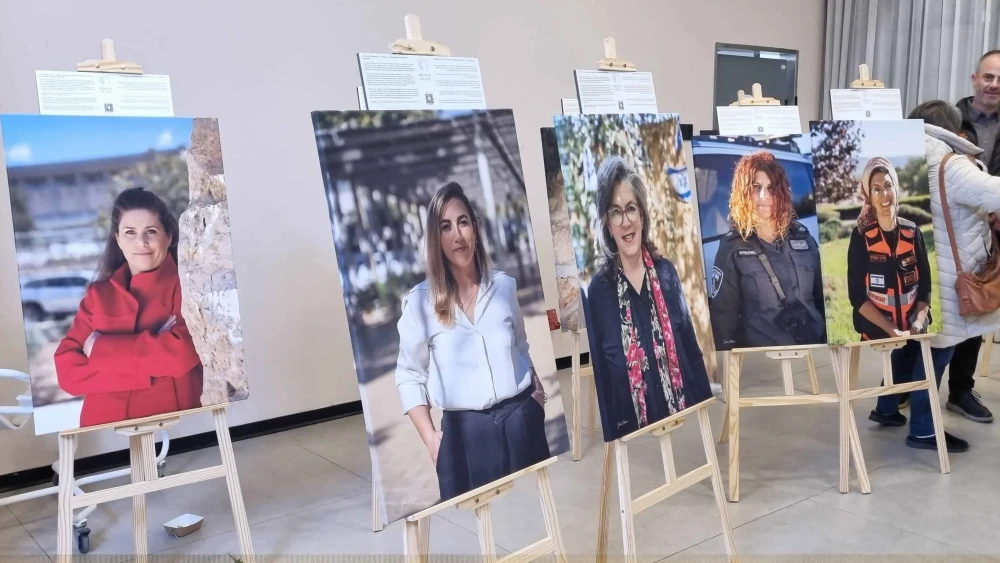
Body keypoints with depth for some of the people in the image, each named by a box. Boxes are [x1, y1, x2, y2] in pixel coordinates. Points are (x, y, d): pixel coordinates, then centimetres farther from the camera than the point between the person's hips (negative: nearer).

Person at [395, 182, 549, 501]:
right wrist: (430, 438, -8)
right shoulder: (420, 301, -5)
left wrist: (538, 391, 4)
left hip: (522, 420, 3)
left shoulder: (505, 285, 4)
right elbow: (409, 375, -1)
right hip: (464, 432, -2)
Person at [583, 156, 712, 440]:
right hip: (633, 433, -3)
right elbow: (602, 382, -5)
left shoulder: (666, 272, 1)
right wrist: (615, 443, -5)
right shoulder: (598, 290, -9)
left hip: (686, 418, 3)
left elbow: (692, 352, 6)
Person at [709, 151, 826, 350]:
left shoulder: (801, 236, 5)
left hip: (813, 347, 3)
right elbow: (723, 313, -6)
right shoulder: (732, 247, -5)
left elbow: (822, 296, 12)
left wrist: (827, 342, 9)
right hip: (761, 355, -3)